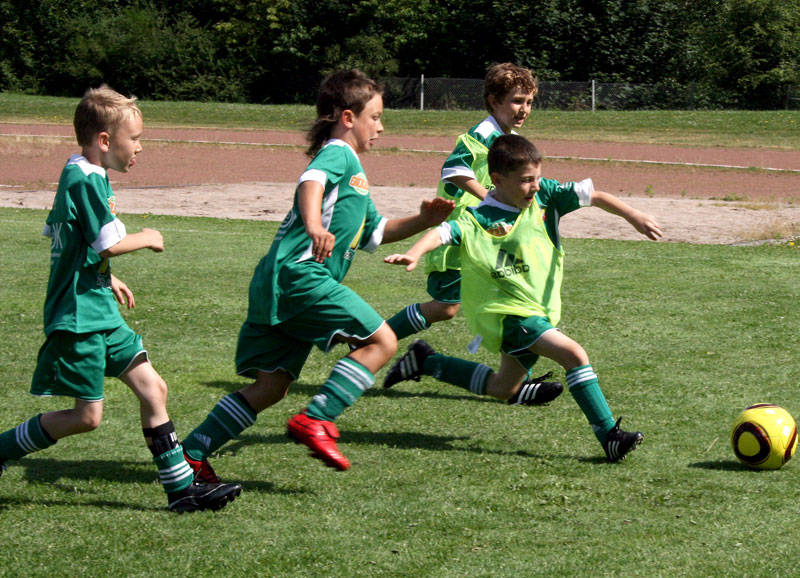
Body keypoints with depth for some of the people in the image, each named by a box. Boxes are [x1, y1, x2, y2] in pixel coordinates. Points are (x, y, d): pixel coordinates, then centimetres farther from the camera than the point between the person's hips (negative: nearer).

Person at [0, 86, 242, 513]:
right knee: (87, 416, -5)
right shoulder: (88, 180, -18)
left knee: (152, 388, 6)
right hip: (79, 318, -10)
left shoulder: (77, 176, 13)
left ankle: (181, 488, 7)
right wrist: (146, 239, -4)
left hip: (101, 315, 10)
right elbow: (110, 244, -23)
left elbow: (64, 238, 24)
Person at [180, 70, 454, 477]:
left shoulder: (352, 170, 30)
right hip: (300, 275, -10)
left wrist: (421, 222, 23)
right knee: (381, 341, -11)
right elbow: (311, 182, -24)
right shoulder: (339, 154, -1)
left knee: (271, 385, 10)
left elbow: (374, 232, 37)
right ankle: (315, 421, -17)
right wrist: (314, 226, -42)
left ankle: (191, 452, 8)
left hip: (276, 285, 10)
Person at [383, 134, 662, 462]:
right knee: (574, 355, -25)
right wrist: (414, 254, -50)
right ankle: (609, 436, -22)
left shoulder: (544, 195, -1)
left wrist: (632, 216, -14)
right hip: (512, 313, -8)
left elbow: (593, 196, -2)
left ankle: (425, 362, 35)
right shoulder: (479, 220, -18)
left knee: (503, 388, 21)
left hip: (542, 310, 8)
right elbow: (443, 233, -31)